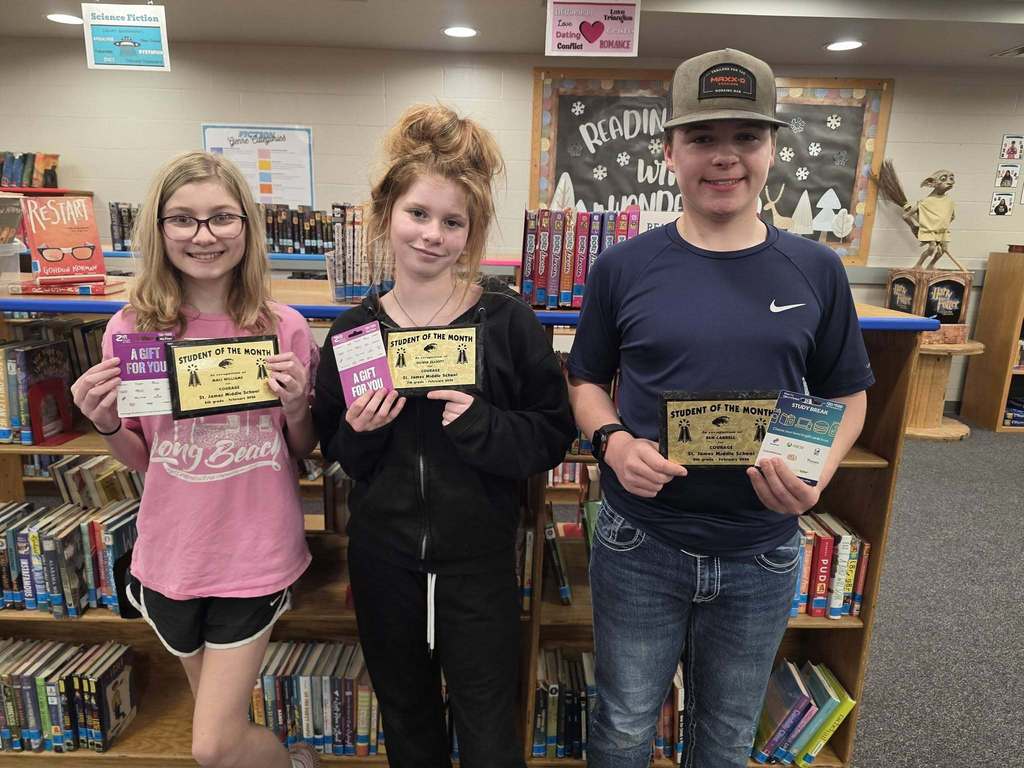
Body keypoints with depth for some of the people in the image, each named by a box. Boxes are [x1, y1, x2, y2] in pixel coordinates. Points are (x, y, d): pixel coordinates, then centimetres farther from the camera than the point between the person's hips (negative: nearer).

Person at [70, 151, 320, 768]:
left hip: (256, 554, -3)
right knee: (223, 716, 22)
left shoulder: (285, 327, -11)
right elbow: (140, 459, 5)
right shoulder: (131, 329, -6)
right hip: (173, 554, 3)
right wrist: (105, 423, -14)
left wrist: (296, 408, -19)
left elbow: (302, 451, 0)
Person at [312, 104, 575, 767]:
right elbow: (336, 454, 6)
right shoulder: (354, 331, -2)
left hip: (478, 554, -2)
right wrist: (360, 432, -15)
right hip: (382, 553, 3)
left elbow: (553, 435, -8)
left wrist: (482, 425, -24)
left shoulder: (508, 320, -10)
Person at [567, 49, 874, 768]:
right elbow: (587, 381, 3)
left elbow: (847, 394, 6)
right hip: (639, 545, -1)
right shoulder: (624, 267, -6)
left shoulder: (816, 270, -3)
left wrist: (819, 474, -13)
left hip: (761, 556, 2)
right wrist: (613, 442, -17)